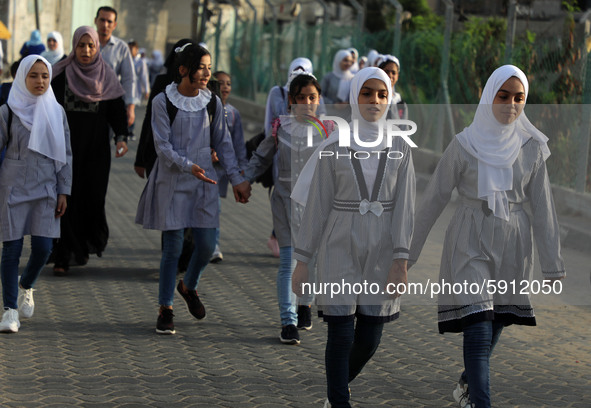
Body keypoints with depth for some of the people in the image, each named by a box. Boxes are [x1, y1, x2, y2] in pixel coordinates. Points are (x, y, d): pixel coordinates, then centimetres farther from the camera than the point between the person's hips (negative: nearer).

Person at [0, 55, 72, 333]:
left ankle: (26, 286, 27)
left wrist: (64, 191, 4)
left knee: (43, 247, -4)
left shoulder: (56, 112, 6)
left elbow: (66, 154, 9)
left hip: (45, 188, 2)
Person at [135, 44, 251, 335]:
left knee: (207, 244, -2)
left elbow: (223, 144, 11)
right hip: (172, 182, -3)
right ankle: (165, 310, 9)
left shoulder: (212, 102, 5)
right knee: (173, 247, -4)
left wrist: (237, 179, 5)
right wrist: (188, 166, -26)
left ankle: (189, 286, 29)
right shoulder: (163, 102, -6)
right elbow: (163, 146, -11)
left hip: (204, 182, 3)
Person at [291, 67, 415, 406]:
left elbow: (404, 207, -4)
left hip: (381, 251, 2)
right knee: (341, 333, -8)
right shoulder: (333, 148, -2)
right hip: (340, 249, -2)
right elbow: (316, 207, 0)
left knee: (369, 338, 8)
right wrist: (302, 262, -2)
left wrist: (401, 263, -13)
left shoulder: (400, 149, 2)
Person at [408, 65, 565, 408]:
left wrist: (553, 265, 0)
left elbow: (543, 207, 1)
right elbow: (434, 199, -1)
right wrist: (410, 251, 2)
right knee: (478, 328, -13)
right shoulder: (465, 144, -7)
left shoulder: (532, 147, 0)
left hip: (513, 245, 3)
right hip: (471, 242, -3)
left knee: (494, 326, 14)